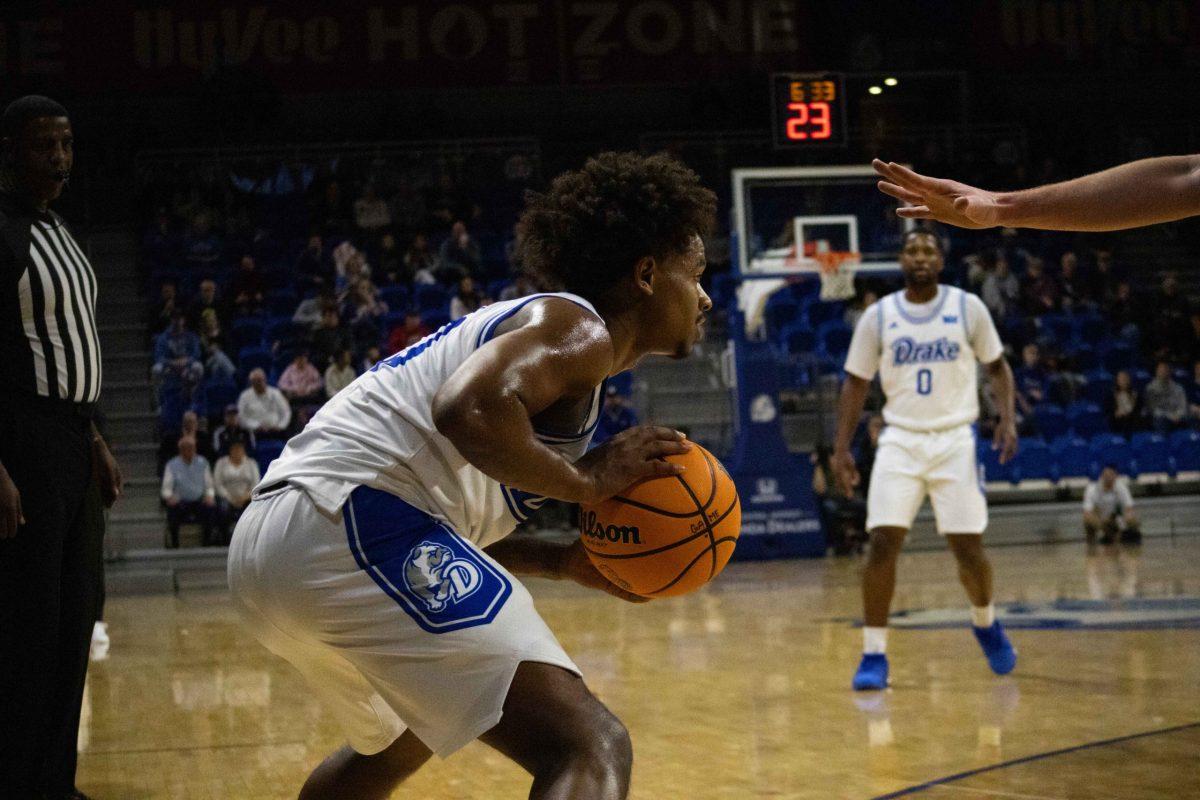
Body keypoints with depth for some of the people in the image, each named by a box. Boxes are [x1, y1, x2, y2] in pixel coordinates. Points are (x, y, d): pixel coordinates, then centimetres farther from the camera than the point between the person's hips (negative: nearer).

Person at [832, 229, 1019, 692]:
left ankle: (985, 623, 32)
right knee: (883, 543, -14)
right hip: (900, 441, 0)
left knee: (968, 548, 0)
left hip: (955, 439, 0)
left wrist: (1007, 418, -7)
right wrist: (841, 448, -1)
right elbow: (856, 383, 7)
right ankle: (874, 655, -7)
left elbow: (997, 366, 9)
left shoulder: (968, 308, -1)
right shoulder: (878, 316, 1)